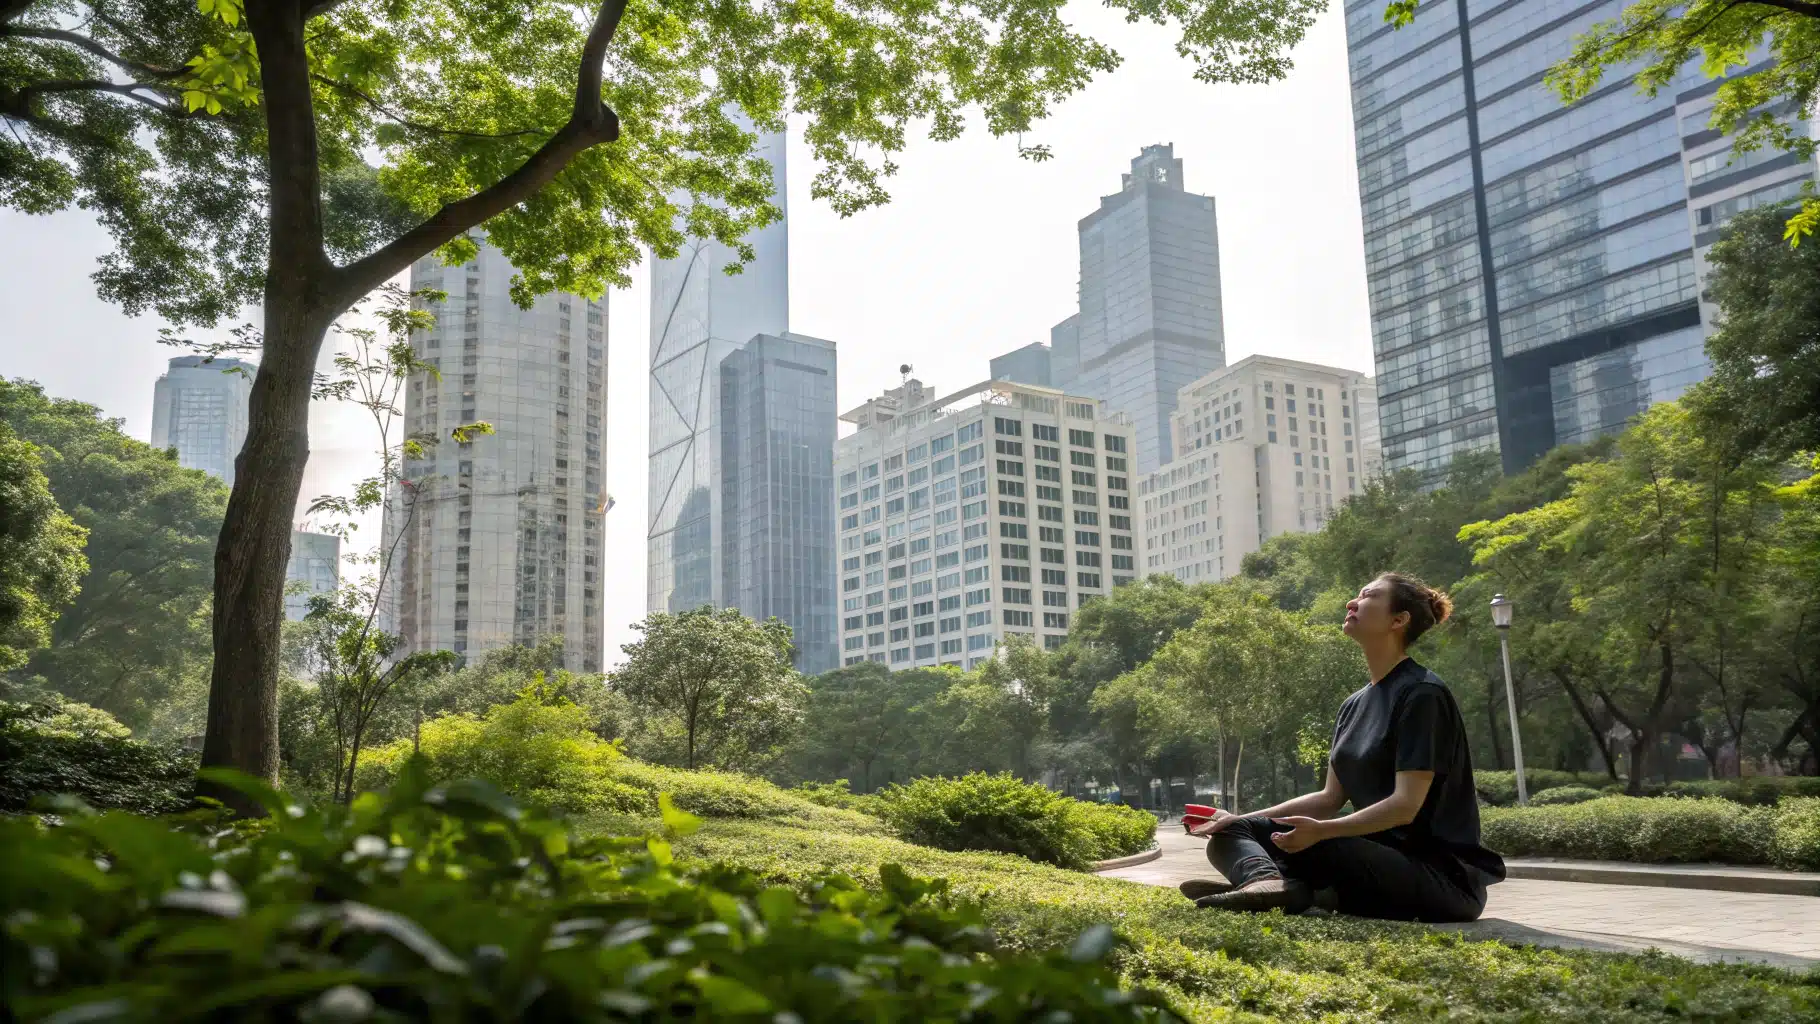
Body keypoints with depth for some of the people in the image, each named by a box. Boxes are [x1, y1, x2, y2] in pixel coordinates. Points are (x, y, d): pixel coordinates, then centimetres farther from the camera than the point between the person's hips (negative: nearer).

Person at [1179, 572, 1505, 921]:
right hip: (1379, 856, 9)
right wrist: (1240, 820, 4)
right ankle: (1268, 882, -39)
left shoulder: (1422, 694, -12)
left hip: (1443, 877, -8)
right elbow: (1331, 797, 14)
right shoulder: (1354, 705, 14)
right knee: (1231, 832, -10)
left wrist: (1320, 830, -32)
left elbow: (1406, 805, -20)